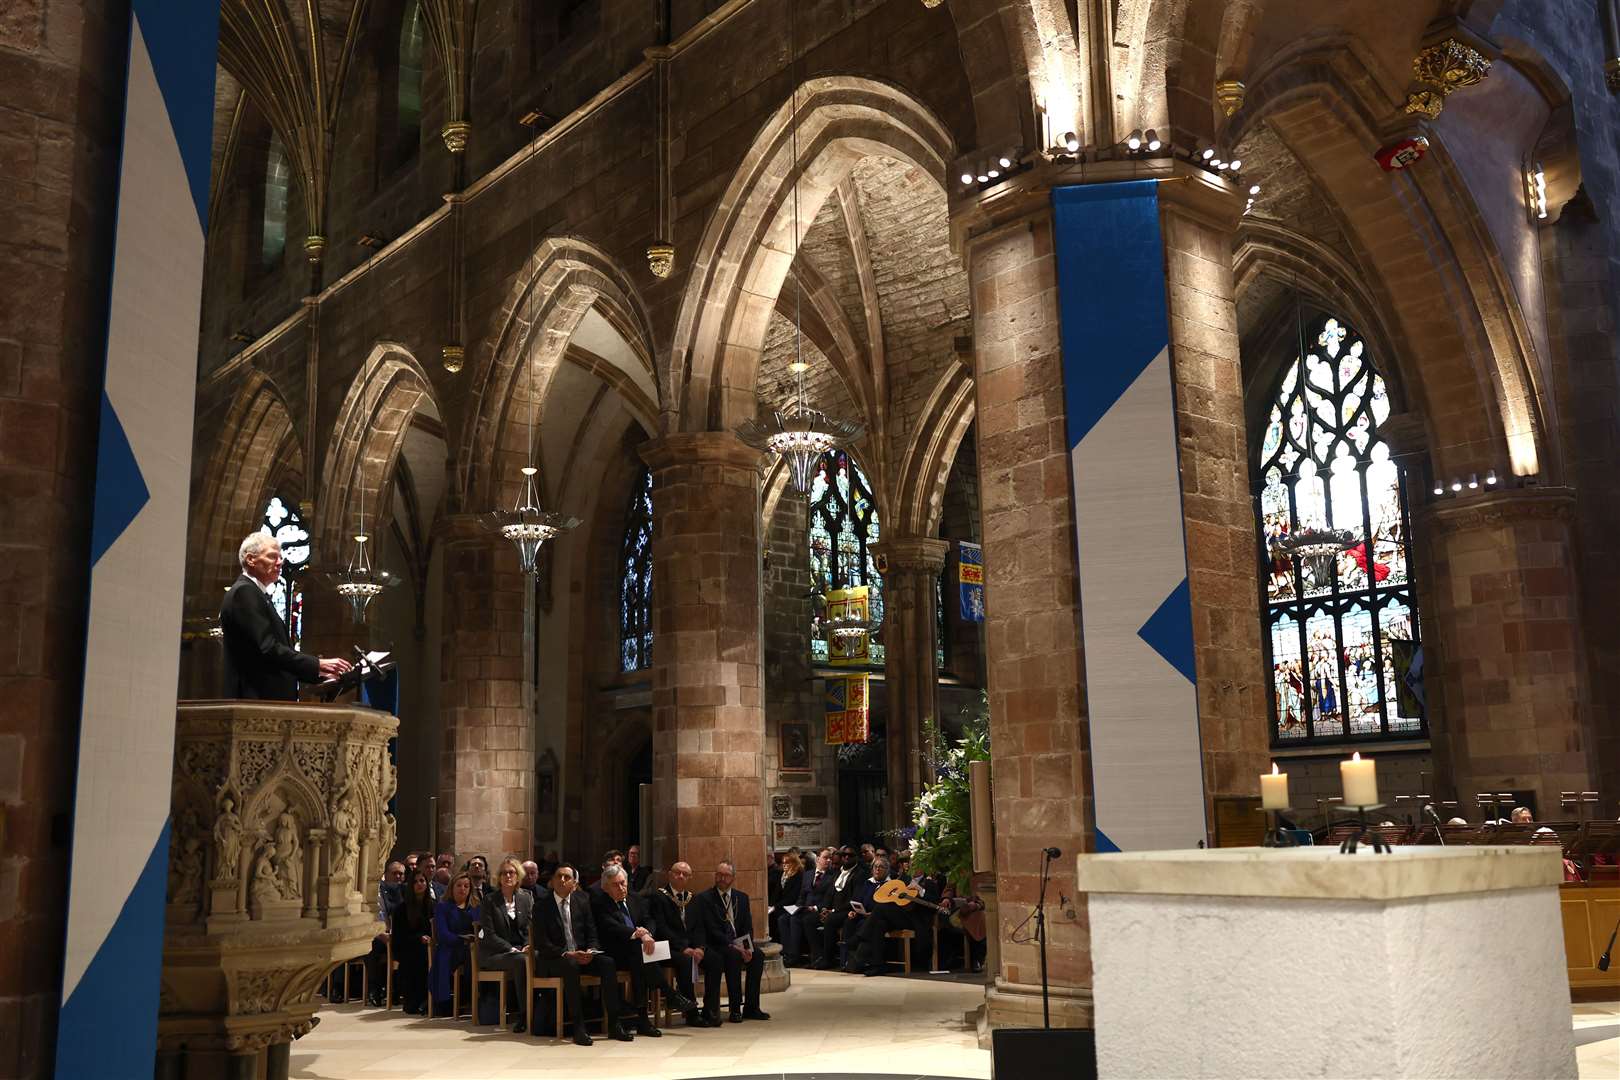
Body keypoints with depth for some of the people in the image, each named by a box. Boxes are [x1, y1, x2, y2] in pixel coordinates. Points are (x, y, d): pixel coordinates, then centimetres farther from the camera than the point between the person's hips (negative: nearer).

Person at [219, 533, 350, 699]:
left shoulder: (254, 593, 21)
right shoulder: (244, 592, -10)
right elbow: (268, 649, -20)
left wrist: (318, 671, 13)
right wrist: (318, 664, -21)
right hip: (253, 698, -10)